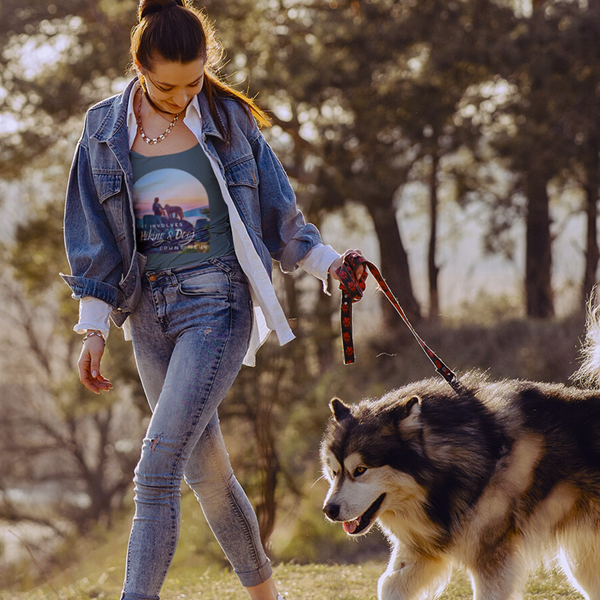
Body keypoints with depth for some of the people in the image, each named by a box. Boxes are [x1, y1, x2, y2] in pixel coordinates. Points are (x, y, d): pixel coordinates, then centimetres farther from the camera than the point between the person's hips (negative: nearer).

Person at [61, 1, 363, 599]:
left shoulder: (229, 119, 0)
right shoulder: (105, 130, 5)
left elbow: (276, 213, 10)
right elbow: (94, 240, 8)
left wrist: (327, 261, 1)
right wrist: (93, 328, 3)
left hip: (217, 302, -3)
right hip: (148, 310, 4)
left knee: (157, 468, -16)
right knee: (206, 470, 11)